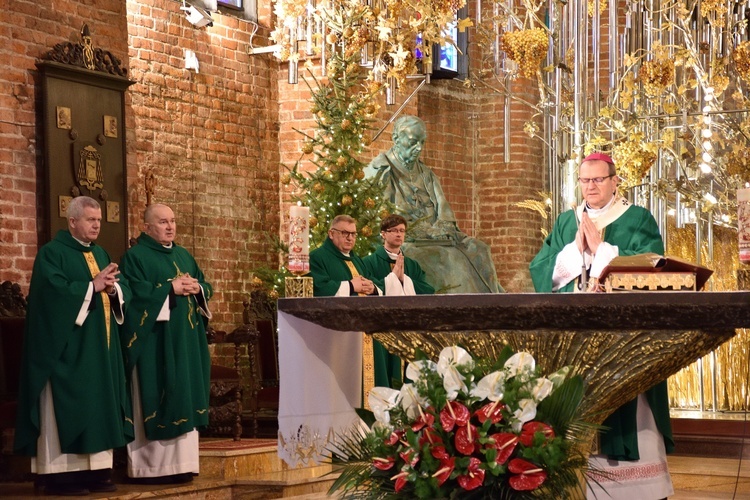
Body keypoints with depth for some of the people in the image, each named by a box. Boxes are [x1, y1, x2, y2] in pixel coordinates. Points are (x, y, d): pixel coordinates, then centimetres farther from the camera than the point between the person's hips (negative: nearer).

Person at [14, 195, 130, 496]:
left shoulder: (100, 254, 18)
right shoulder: (52, 253, -6)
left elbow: (124, 288, 12)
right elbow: (55, 290, -21)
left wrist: (113, 288, -10)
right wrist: (94, 286, -18)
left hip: (100, 348, 8)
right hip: (68, 347, -8)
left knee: (99, 406, 6)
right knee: (67, 409, -8)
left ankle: (96, 471, 9)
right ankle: (60, 474, -7)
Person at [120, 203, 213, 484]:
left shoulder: (184, 256, 18)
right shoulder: (135, 257, -4)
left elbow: (206, 288, 16)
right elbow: (135, 294, -17)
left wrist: (196, 288, -6)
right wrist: (170, 289, -17)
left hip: (185, 342, 7)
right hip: (154, 343, -7)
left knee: (183, 401, 6)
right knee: (154, 403, -7)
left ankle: (179, 464, 11)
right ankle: (149, 467, -4)